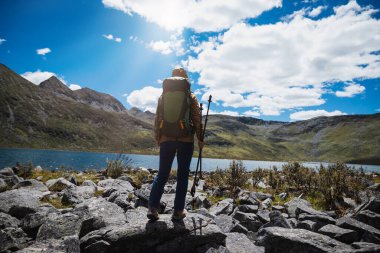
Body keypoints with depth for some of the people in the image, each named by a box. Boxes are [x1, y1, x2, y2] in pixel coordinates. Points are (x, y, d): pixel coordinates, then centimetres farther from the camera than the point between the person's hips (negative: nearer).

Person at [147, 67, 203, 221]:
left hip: (166, 139, 2)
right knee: (182, 175, 7)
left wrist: (157, 138, 16)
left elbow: (157, 119, 8)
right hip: (186, 139, -2)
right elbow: (197, 120, 2)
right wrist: (200, 139, 10)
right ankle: (178, 211, 9)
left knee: (162, 174, 10)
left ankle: (152, 208, 2)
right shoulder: (191, 96, 4)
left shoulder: (163, 96, 9)